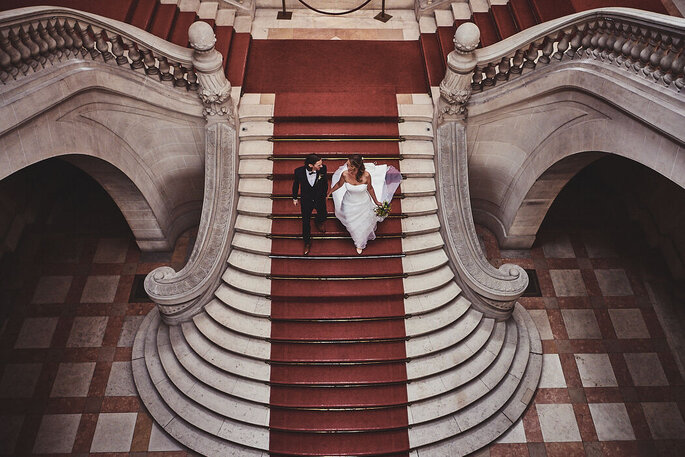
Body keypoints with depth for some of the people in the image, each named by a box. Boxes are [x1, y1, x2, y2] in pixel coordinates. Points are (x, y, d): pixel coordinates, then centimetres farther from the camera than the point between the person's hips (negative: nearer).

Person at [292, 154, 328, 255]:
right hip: (306, 201, -1)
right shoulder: (299, 171, -29)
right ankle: (307, 242, 42)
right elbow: (296, 184, -7)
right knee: (306, 222, 16)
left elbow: (325, 183, -5)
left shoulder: (323, 169, -27)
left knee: (322, 216, 27)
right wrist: (294, 198, 7)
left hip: (320, 200, 1)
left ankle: (318, 221, 67)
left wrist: (324, 195, 10)